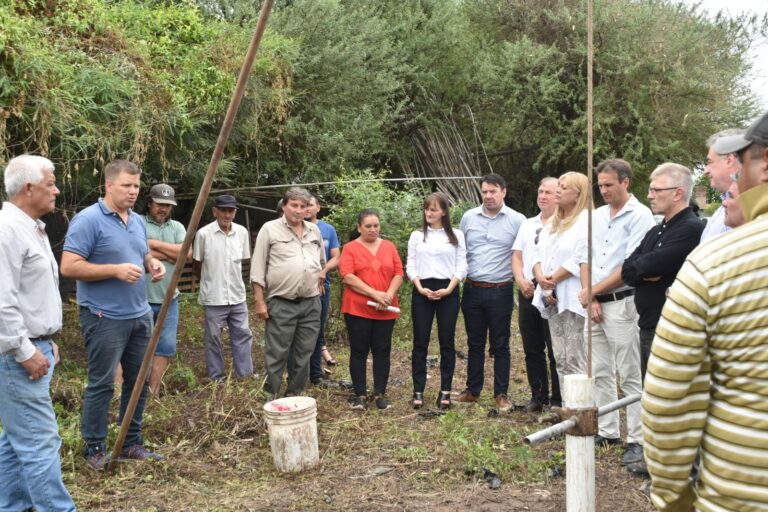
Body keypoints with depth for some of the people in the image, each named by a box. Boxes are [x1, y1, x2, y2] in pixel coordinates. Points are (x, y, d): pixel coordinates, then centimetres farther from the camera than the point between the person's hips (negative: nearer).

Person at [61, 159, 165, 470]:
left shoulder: (137, 221, 11)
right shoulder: (88, 220, -13)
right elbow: (69, 267, -18)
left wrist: (153, 265, 1)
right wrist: (115, 270, -24)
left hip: (139, 315, 8)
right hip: (104, 318, -8)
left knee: (138, 381, 13)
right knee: (101, 384, 0)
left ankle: (132, 443, 25)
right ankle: (94, 449, 14)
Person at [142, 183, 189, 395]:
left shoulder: (177, 227, 12)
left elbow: (186, 252, -4)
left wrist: (155, 244, -10)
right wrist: (172, 254, -9)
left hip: (169, 299, 5)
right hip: (142, 299, -5)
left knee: (166, 347, 7)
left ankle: (154, 392, 18)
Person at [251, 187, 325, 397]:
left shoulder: (315, 231, 11)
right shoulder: (270, 229, -4)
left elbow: (322, 261, 26)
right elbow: (258, 269, -5)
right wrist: (259, 301, -8)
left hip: (311, 303, 5)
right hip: (281, 304, -5)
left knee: (304, 354, 11)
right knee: (276, 355, -1)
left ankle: (296, 395, 23)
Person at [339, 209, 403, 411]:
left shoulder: (389, 247, 10)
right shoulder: (350, 248, -1)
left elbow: (398, 274, 6)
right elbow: (347, 277, -12)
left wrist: (389, 295, -11)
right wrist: (375, 294, -17)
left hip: (385, 311, 3)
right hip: (357, 309, -3)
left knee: (382, 351, 6)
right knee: (359, 352, 3)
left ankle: (380, 394, 14)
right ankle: (359, 395, 11)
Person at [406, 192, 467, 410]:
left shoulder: (456, 235, 6)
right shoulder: (417, 236, 9)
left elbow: (461, 266, 1)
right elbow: (410, 266, 6)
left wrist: (448, 289, -11)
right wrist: (420, 288, -9)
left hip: (448, 291, -1)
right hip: (422, 291, 1)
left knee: (447, 342, 2)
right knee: (420, 342, 1)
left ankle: (445, 391, 9)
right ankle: (418, 391, 6)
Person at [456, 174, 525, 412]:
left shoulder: (517, 220, -4)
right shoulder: (469, 217, 5)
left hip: (501, 292, -3)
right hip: (472, 290, 3)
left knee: (500, 345, 5)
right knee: (474, 343, 13)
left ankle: (501, 394, 16)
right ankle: (472, 390, 24)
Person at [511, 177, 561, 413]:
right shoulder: (528, 224, 17)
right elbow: (516, 256, 15)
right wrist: (521, 280, -1)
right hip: (527, 291, 6)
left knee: (555, 350, -2)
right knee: (532, 349, 11)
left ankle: (558, 400, 8)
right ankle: (538, 396, 22)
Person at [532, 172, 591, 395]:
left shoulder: (586, 221, -7)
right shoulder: (552, 224, 20)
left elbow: (579, 259, -17)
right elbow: (539, 254, 14)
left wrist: (553, 279, -10)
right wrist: (541, 277, -5)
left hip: (573, 299, -8)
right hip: (552, 298, 8)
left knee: (575, 360, -8)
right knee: (561, 360, 10)